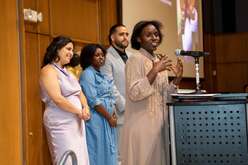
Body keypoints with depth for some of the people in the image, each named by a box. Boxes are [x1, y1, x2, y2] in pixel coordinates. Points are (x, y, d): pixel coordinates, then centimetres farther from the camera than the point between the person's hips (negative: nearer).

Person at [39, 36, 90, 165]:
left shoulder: (66, 71, 18)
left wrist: (85, 108, -6)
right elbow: (58, 99, -19)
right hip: (61, 124, -9)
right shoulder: (48, 70, -10)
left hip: (76, 122, 9)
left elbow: (79, 92, 15)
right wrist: (80, 112, -11)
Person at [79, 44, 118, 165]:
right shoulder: (87, 74, -9)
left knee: (108, 152, 10)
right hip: (97, 120, -8)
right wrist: (109, 118, -12)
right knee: (98, 153, -4)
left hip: (108, 120, 8)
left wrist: (113, 115, 0)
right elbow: (93, 101, -16)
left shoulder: (102, 74, 16)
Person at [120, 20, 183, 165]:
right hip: (142, 125, -7)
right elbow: (134, 93, -20)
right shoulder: (135, 60, -10)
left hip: (159, 124, 8)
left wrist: (177, 79, 2)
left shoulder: (159, 61, 13)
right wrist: (154, 71, -22)